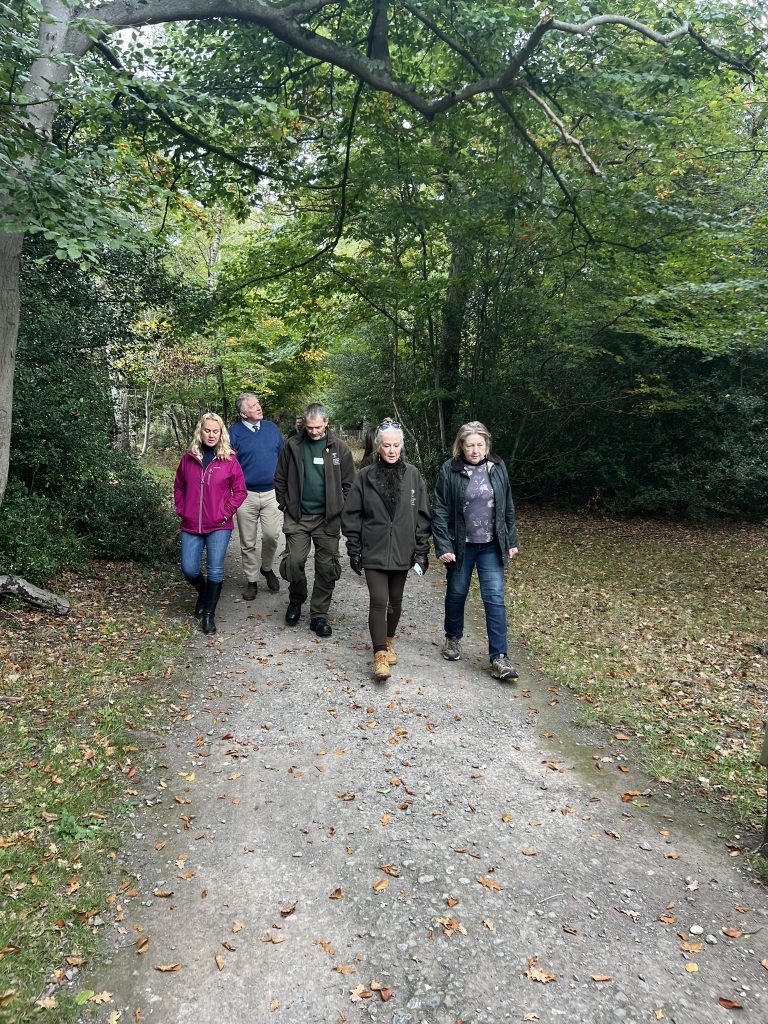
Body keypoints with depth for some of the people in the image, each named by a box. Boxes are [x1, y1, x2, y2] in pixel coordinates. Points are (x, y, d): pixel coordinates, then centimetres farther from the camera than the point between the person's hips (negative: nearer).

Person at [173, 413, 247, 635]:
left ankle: (209, 614, 13)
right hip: (190, 526, 2)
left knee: (215, 571, -2)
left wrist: (226, 512, -7)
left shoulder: (229, 460, -3)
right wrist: (181, 511, 5)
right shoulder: (188, 458, 3)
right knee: (189, 570, 3)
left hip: (219, 527, -2)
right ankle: (203, 594, 35)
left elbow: (240, 491, 1)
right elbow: (179, 487, 14)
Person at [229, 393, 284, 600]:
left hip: (272, 493, 2)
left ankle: (267, 568, 21)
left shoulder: (272, 427, 7)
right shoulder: (235, 432, -2)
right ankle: (251, 581, 21)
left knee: (272, 536, -8)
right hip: (246, 495, -1)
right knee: (248, 542, 6)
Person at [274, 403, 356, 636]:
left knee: (327, 568, 4)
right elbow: (280, 478, 8)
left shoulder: (339, 448, 0)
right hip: (297, 517, 0)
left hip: (328, 518, 0)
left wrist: (339, 509, -2)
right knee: (293, 562, -3)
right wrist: (285, 505, 2)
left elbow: (348, 483, 4)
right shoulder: (292, 446, 1)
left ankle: (319, 615, 17)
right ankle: (296, 599, 27)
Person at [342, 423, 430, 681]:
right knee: (378, 601, -9)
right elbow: (351, 515, 0)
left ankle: (389, 640, 36)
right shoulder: (365, 476, -4)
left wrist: (421, 550, 0)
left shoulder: (413, 475, 0)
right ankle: (380, 655, -4)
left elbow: (422, 515, 3)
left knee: (395, 601, 14)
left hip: (402, 552, 2)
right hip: (373, 552, -2)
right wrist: (354, 550, -2)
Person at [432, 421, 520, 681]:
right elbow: (440, 511, -8)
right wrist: (443, 546, -13)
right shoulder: (450, 470, -8)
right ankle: (453, 638, 38)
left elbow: (508, 508, 7)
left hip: (491, 546, 1)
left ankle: (499, 658, -1)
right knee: (457, 593, 15)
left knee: (495, 598, -4)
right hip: (461, 545, -1)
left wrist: (511, 540, 7)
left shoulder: (497, 468, 0)